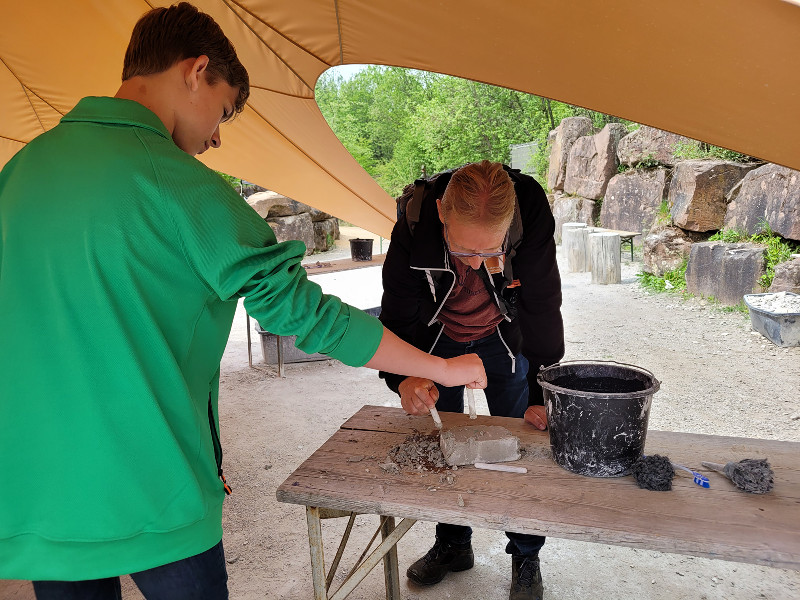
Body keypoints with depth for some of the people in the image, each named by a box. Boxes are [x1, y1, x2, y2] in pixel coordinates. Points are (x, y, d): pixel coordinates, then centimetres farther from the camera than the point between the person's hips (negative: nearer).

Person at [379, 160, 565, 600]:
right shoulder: (415, 222, -34)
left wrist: (541, 394, -21)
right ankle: (452, 544, 31)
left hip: (503, 337, 0)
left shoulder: (532, 216, -34)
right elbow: (397, 313, -24)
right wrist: (404, 378, -42)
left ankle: (525, 556, 23)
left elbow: (542, 308, -22)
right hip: (438, 338, 1)